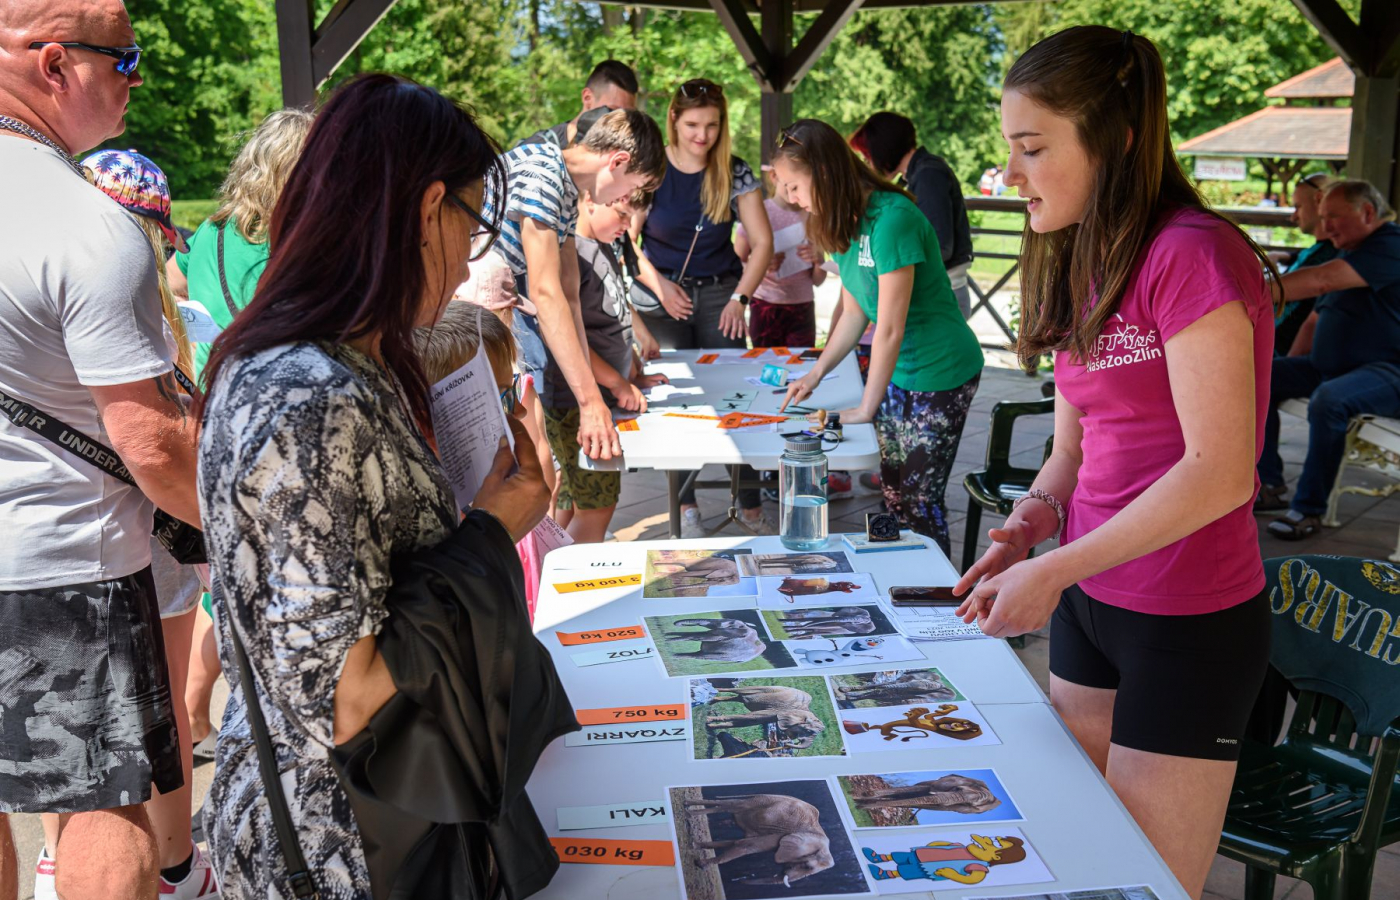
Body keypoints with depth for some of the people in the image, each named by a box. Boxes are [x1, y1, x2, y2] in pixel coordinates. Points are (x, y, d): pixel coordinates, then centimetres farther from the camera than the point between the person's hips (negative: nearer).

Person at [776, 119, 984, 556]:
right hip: (897, 372, 8)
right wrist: (816, 373, 7)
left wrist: (866, 408, -13)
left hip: (940, 373, -8)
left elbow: (890, 329, -21)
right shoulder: (846, 224, 4)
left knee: (919, 502, -3)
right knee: (891, 491, 11)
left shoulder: (891, 218, -24)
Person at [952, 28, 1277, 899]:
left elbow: (1219, 471, -22)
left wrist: (1055, 571, -21)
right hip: (1089, 602, 8)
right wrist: (1030, 521, -7)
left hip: (1188, 625, -7)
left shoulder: (1191, 254, -18)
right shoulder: (1081, 268, 9)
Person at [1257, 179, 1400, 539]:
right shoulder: (1348, 254, 19)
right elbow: (1314, 321, 22)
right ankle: (1268, 480, 1)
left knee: (1328, 399, -37)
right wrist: (1291, 374, 10)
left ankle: (1309, 510, -28)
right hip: (1330, 368, 10)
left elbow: (1320, 281, -27)